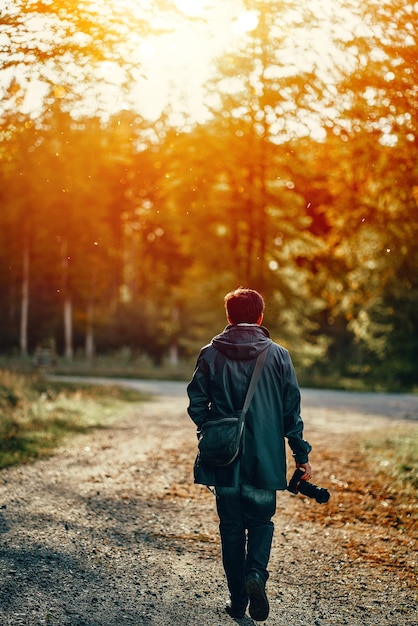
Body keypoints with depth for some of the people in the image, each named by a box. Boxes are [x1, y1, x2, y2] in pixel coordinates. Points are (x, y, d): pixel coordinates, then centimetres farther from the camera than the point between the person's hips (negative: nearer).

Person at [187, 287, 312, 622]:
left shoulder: (210, 354, -2)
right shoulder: (278, 355, -3)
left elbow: (197, 405, -4)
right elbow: (292, 410, -3)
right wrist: (301, 454, 4)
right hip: (264, 457, 0)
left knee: (231, 525, 11)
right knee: (261, 519, 14)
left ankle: (237, 600, 13)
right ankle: (256, 573, -13)